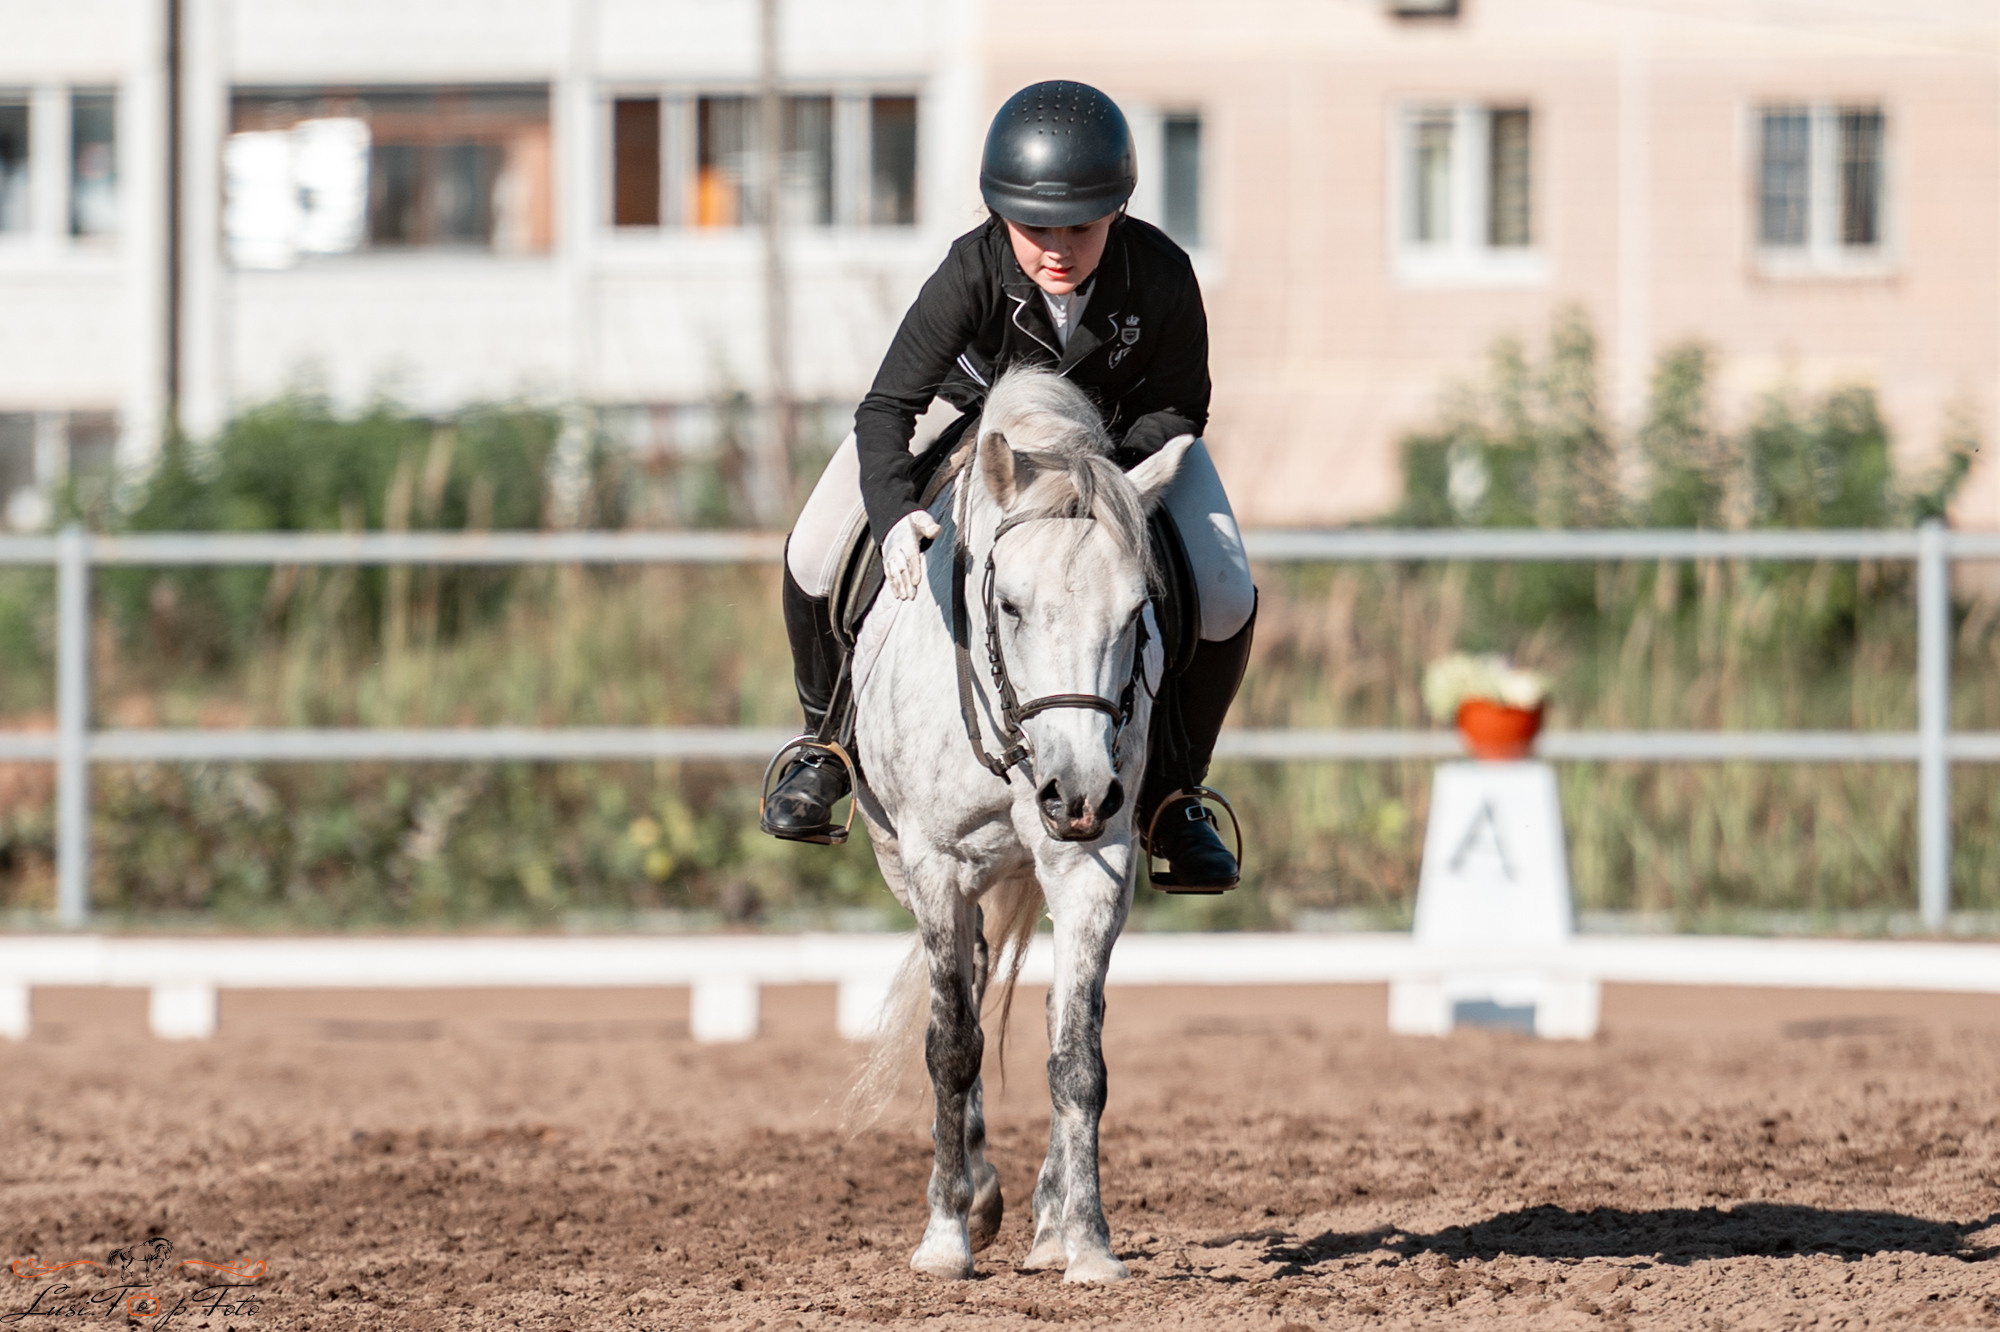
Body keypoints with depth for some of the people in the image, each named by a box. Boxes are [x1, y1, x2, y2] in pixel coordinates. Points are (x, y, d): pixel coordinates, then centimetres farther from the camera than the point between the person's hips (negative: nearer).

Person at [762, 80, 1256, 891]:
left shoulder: (1161, 276, -35)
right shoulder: (974, 272, -39)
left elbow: (1180, 407, -19)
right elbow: (887, 408, -41)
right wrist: (894, 512, -59)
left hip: (1120, 424, 0)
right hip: (975, 401, 0)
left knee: (1224, 600, -17)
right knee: (816, 558, -14)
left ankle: (1170, 794, 9)